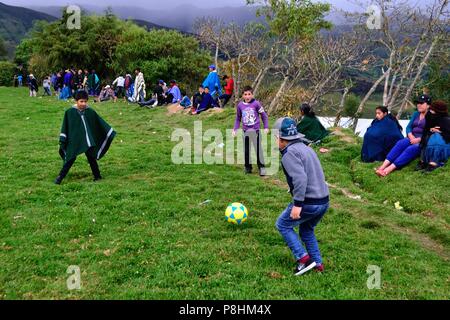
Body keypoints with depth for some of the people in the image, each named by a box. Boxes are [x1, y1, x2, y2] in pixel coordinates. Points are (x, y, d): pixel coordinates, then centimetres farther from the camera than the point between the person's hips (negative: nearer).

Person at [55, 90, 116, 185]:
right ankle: (60, 177, 6)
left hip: (88, 141, 2)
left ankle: (97, 176, 21)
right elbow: (65, 127, 1)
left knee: (91, 158, 10)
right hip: (74, 141, -2)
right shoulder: (70, 112, -4)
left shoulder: (91, 112, 0)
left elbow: (101, 123, 7)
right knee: (70, 158, -2)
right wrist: (62, 140, 0)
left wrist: (110, 132, 8)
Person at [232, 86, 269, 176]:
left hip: (255, 130, -3)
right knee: (246, 150, 8)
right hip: (246, 131, 3)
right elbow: (238, 118, 14)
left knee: (258, 149, -5)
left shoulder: (256, 103, -7)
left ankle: (262, 167, 3)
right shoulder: (240, 105, 2)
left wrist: (266, 127, -3)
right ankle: (248, 167, 19)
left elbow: (264, 115, 1)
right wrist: (235, 129, 6)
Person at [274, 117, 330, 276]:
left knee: (283, 225, 10)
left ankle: (303, 258, 4)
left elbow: (300, 178, -25)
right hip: (324, 201, 9)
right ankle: (317, 263, 27)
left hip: (308, 203, -9)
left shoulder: (290, 153, -12)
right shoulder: (305, 148, 17)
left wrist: (297, 204, -25)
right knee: (306, 230, 27)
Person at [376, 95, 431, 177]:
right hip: (412, 138, 5)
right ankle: (383, 166, -42)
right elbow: (408, 127, 11)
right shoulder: (416, 114, 18)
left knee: (410, 149, -34)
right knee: (400, 143, -26)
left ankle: (389, 169, -51)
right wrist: (411, 137, -9)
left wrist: (419, 139, -21)